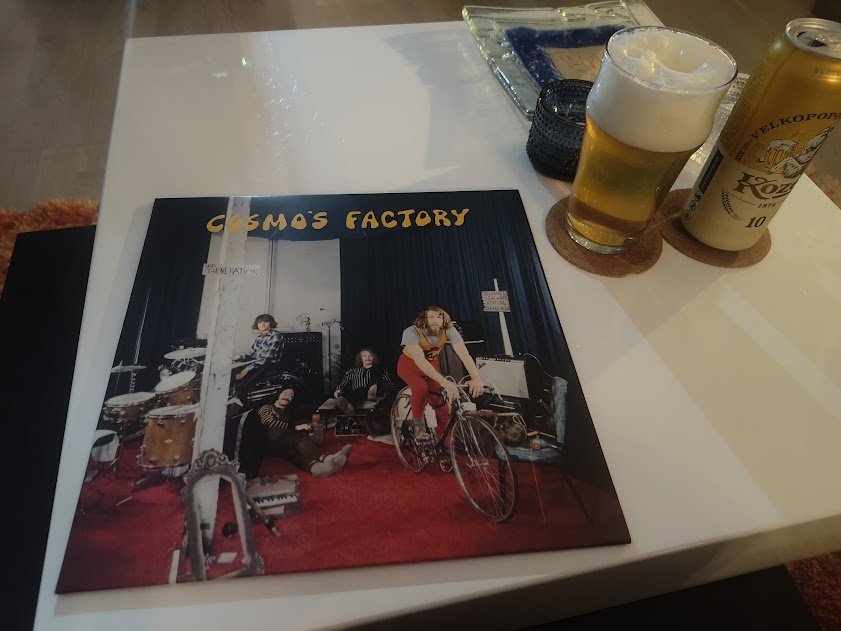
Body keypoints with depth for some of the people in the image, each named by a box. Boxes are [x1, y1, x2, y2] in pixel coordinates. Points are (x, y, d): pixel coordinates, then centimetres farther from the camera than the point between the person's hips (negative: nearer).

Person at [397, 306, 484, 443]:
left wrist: (476, 378, -53)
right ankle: (418, 425, -9)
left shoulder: (449, 330, -26)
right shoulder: (412, 332, -35)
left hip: (431, 365, 3)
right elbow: (419, 360, -47)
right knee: (421, 388, -32)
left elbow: (464, 354, -36)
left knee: (442, 403, -8)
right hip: (409, 365, -3)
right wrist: (444, 382, -58)